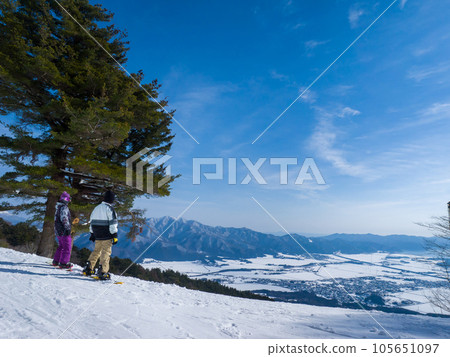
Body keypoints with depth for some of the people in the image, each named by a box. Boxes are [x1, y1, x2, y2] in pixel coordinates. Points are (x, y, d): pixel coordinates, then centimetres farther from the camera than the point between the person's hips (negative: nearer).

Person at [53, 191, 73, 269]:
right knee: (67, 247, -4)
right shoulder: (64, 207, -17)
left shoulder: (58, 207, 15)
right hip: (64, 231, -10)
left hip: (58, 230, 10)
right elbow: (64, 218, -25)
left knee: (61, 246, 21)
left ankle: (56, 261, 28)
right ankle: (64, 263, -3)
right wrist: (68, 228, -22)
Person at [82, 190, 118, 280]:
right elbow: (112, 224, -14)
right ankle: (103, 272, -6)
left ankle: (88, 268, 22)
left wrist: (92, 234, 26)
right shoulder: (109, 209, -12)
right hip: (107, 236, -7)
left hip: (97, 236, 7)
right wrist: (115, 236, -11)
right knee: (106, 253, -3)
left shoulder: (96, 208, 13)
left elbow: (91, 222, 19)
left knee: (96, 251, 20)